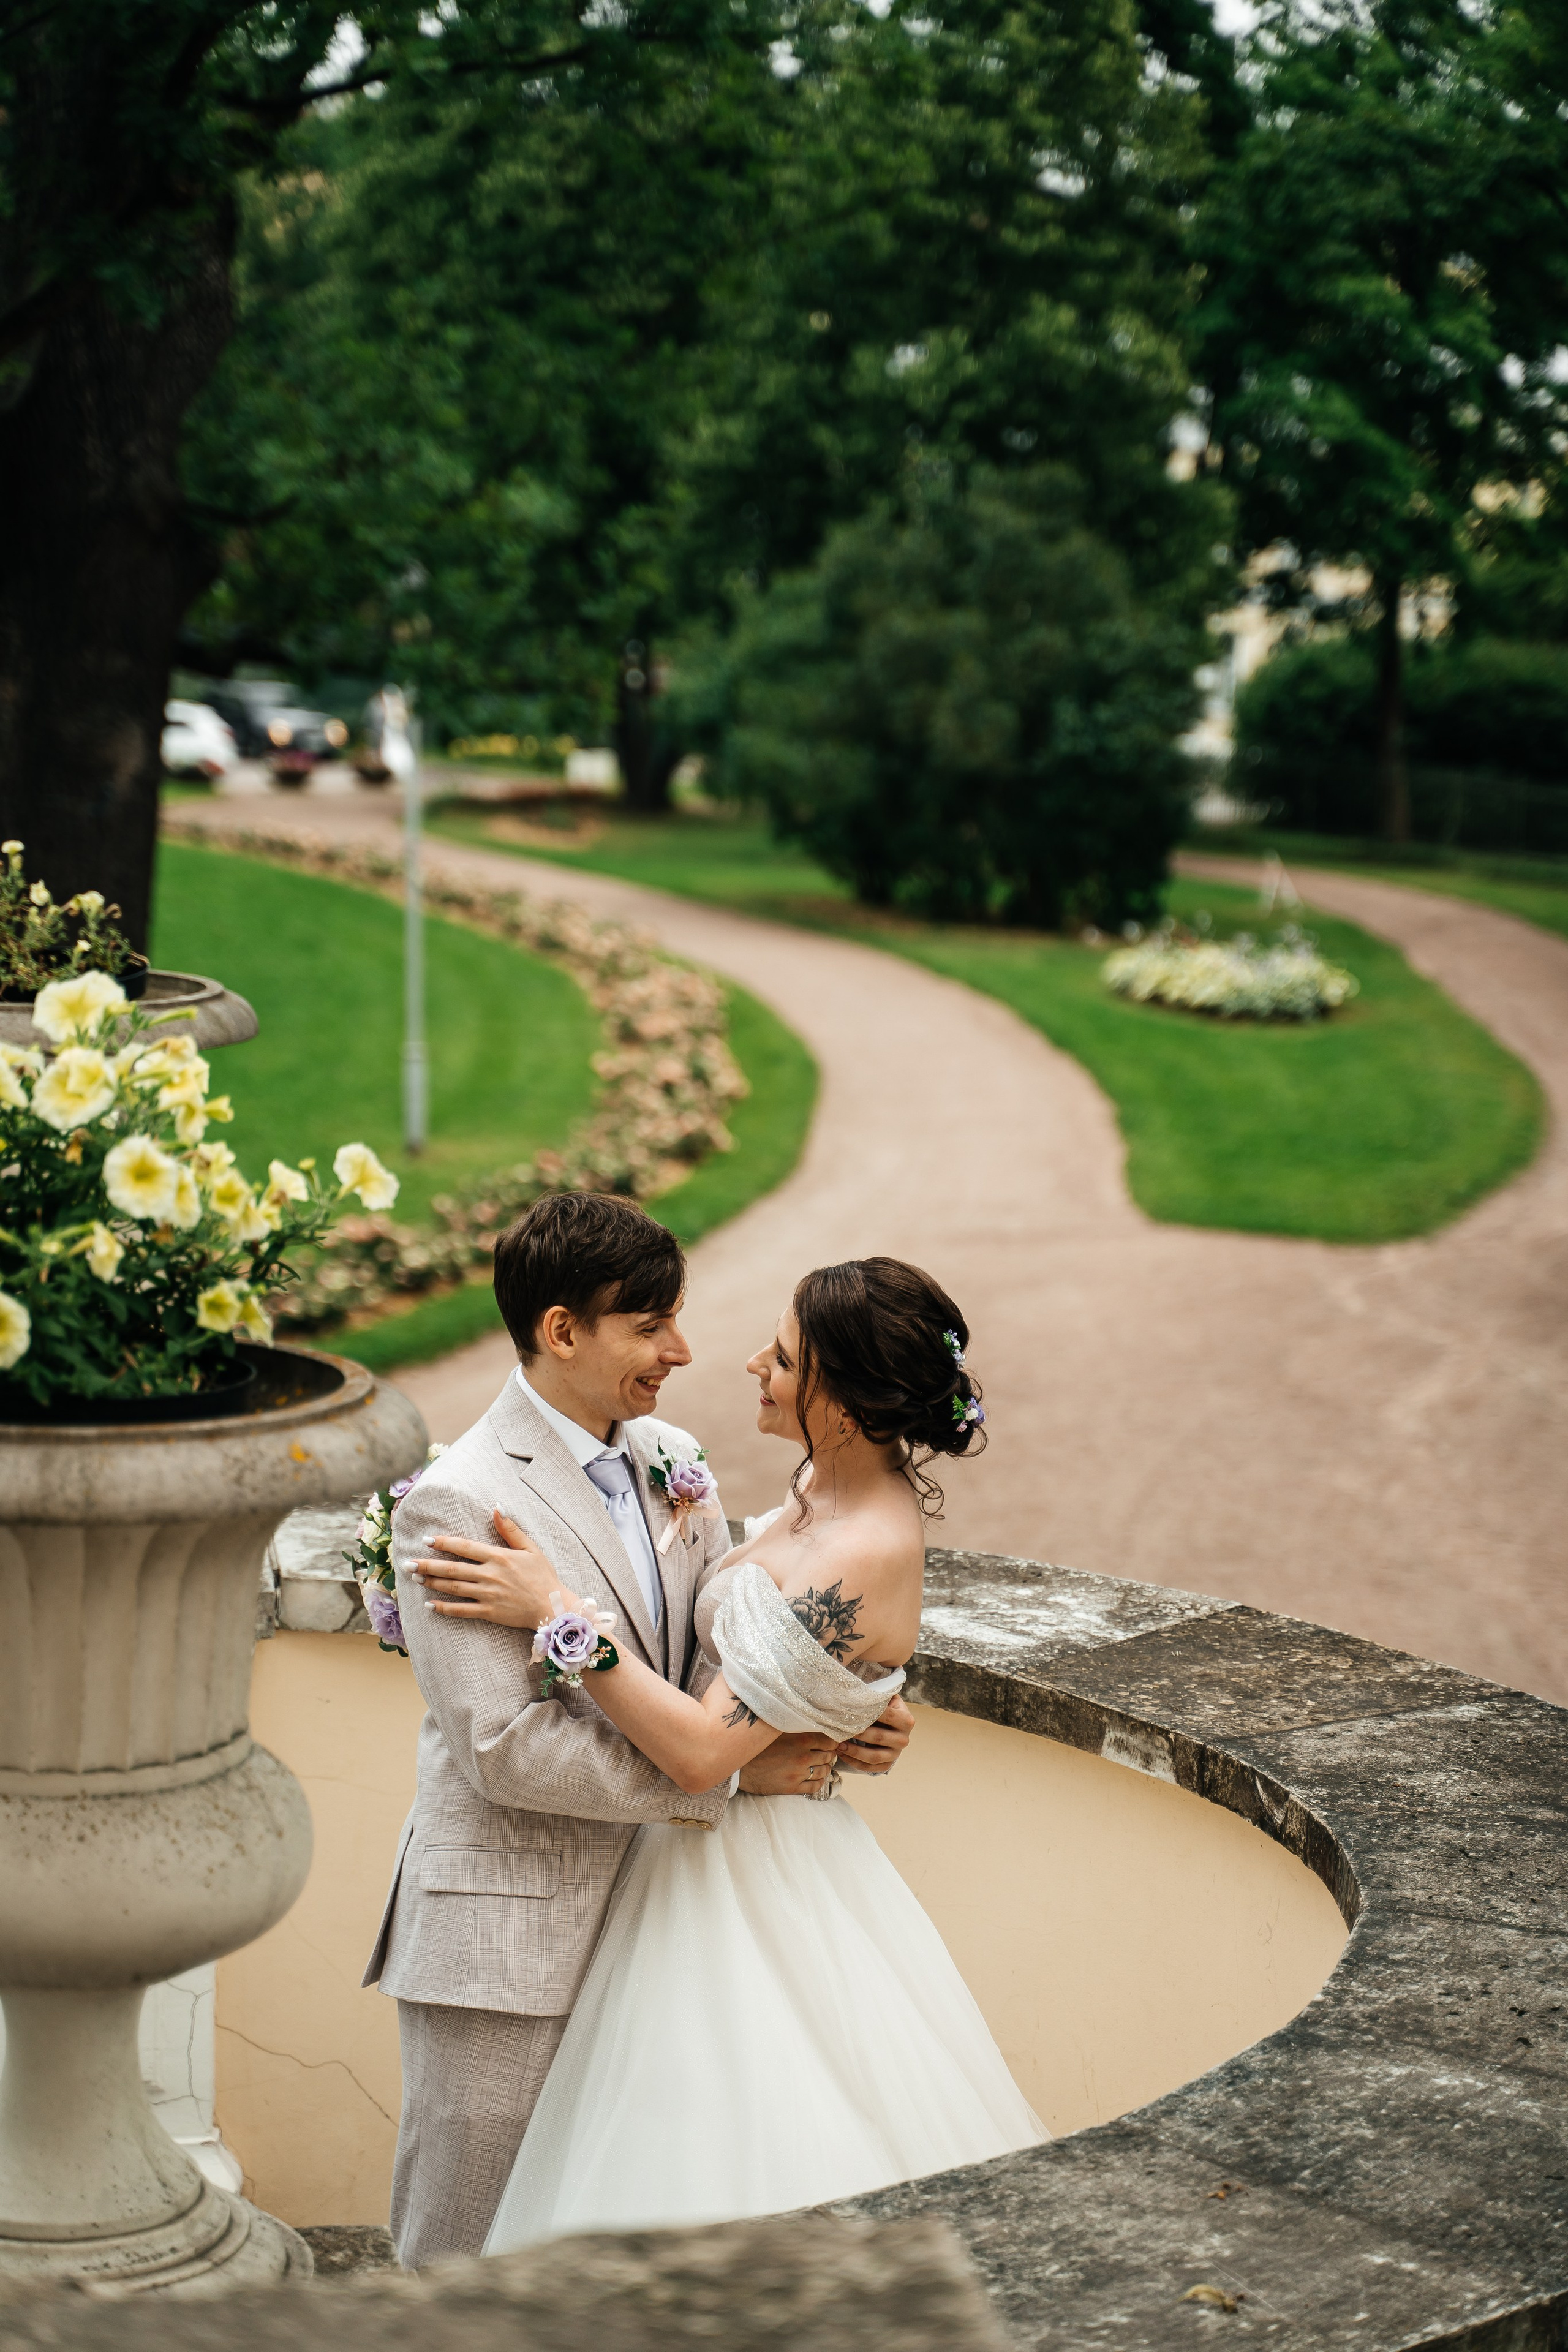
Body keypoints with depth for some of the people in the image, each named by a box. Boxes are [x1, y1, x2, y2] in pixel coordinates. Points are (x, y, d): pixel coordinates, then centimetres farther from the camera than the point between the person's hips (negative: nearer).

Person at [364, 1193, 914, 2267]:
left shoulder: (672, 1459, 6)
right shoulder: (460, 1502, -17)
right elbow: (504, 1747, -22)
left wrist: (840, 1727, -8)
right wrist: (728, 1771, -19)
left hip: (641, 1920, 7)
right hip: (508, 1933, -7)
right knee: (467, 2255, 7)